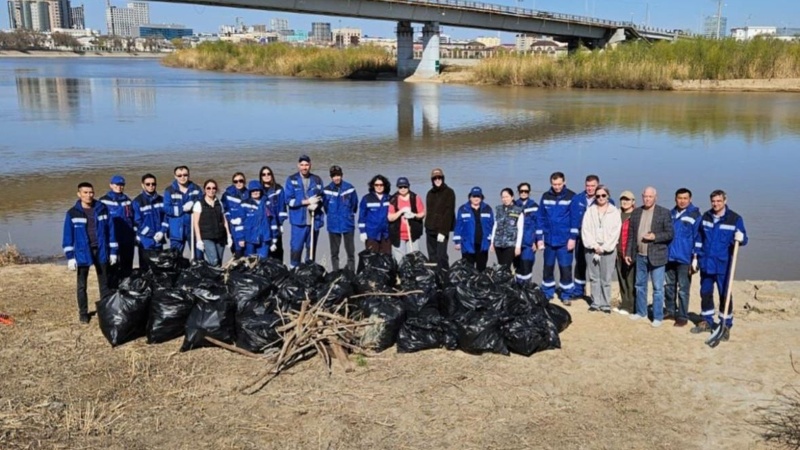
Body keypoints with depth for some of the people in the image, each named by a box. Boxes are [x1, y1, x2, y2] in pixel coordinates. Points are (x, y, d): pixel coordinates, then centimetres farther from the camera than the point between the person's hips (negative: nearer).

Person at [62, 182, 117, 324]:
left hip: (101, 251, 1)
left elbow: (110, 230, 4)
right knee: (82, 285, 9)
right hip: (82, 253, -1)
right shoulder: (72, 213, -4)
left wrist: (113, 251, 2)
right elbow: (68, 236, -2)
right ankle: (83, 313, 20)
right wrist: (70, 257, -7)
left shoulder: (102, 209, 0)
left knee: (104, 283, 9)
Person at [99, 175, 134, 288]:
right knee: (113, 269, -4)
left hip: (128, 240, 4)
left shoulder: (127, 200, 13)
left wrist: (135, 236, 13)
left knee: (127, 268, 8)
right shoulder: (104, 201, 0)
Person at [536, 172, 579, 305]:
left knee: (565, 268, 0)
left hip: (565, 241, -3)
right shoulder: (546, 197, 4)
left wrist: (573, 238, -10)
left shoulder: (571, 197, -4)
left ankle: (566, 295, 12)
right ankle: (547, 294, 24)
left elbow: (575, 218, -6)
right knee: (548, 268, 12)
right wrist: (539, 238, 3)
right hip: (549, 240, 3)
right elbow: (540, 218, 7)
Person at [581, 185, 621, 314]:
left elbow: (615, 232, -3)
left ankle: (606, 304, 4)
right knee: (593, 277, 5)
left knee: (606, 279, -3)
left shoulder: (614, 212, 3)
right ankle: (595, 303, 12)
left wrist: (603, 248, -9)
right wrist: (594, 246, -9)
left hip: (608, 249, -2)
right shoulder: (590, 211, 8)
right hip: (591, 248, 2)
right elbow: (585, 230, 2)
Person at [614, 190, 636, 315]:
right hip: (619, 252, 6)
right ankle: (623, 303, 17)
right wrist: (615, 249, 10)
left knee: (630, 280, -2)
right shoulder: (618, 214, 13)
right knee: (621, 279, 10)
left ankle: (629, 306, 4)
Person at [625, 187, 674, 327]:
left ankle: (658, 317, 9)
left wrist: (655, 237, -20)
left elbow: (670, 234, -6)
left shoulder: (664, 212, -5)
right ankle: (641, 312, 28)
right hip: (640, 256, 5)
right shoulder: (636, 212, 8)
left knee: (658, 288, 1)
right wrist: (628, 253, 7)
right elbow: (631, 234, 10)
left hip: (656, 256, -4)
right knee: (640, 285, 14)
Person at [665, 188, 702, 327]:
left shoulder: (694, 215, -7)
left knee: (683, 289, 0)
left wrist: (695, 257, -10)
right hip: (669, 257, 6)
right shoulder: (671, 214, 10)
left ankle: (683, 317, 8)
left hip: (684, 258, -5)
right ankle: (671, 311, 27)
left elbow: (697, 237, -6)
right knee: (669, 286, 14)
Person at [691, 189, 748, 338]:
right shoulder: (705, 217, 5)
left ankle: (726, 325, 12)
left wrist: (740, 238, -27)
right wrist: (696, 257, 10)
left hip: (723, 265, -4)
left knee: (725, 295, 1)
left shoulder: (735, 219, -7)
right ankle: (707, 322, 26)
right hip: (706, 263, 4)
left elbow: (743, 239, -3)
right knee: (705, 293, 12)